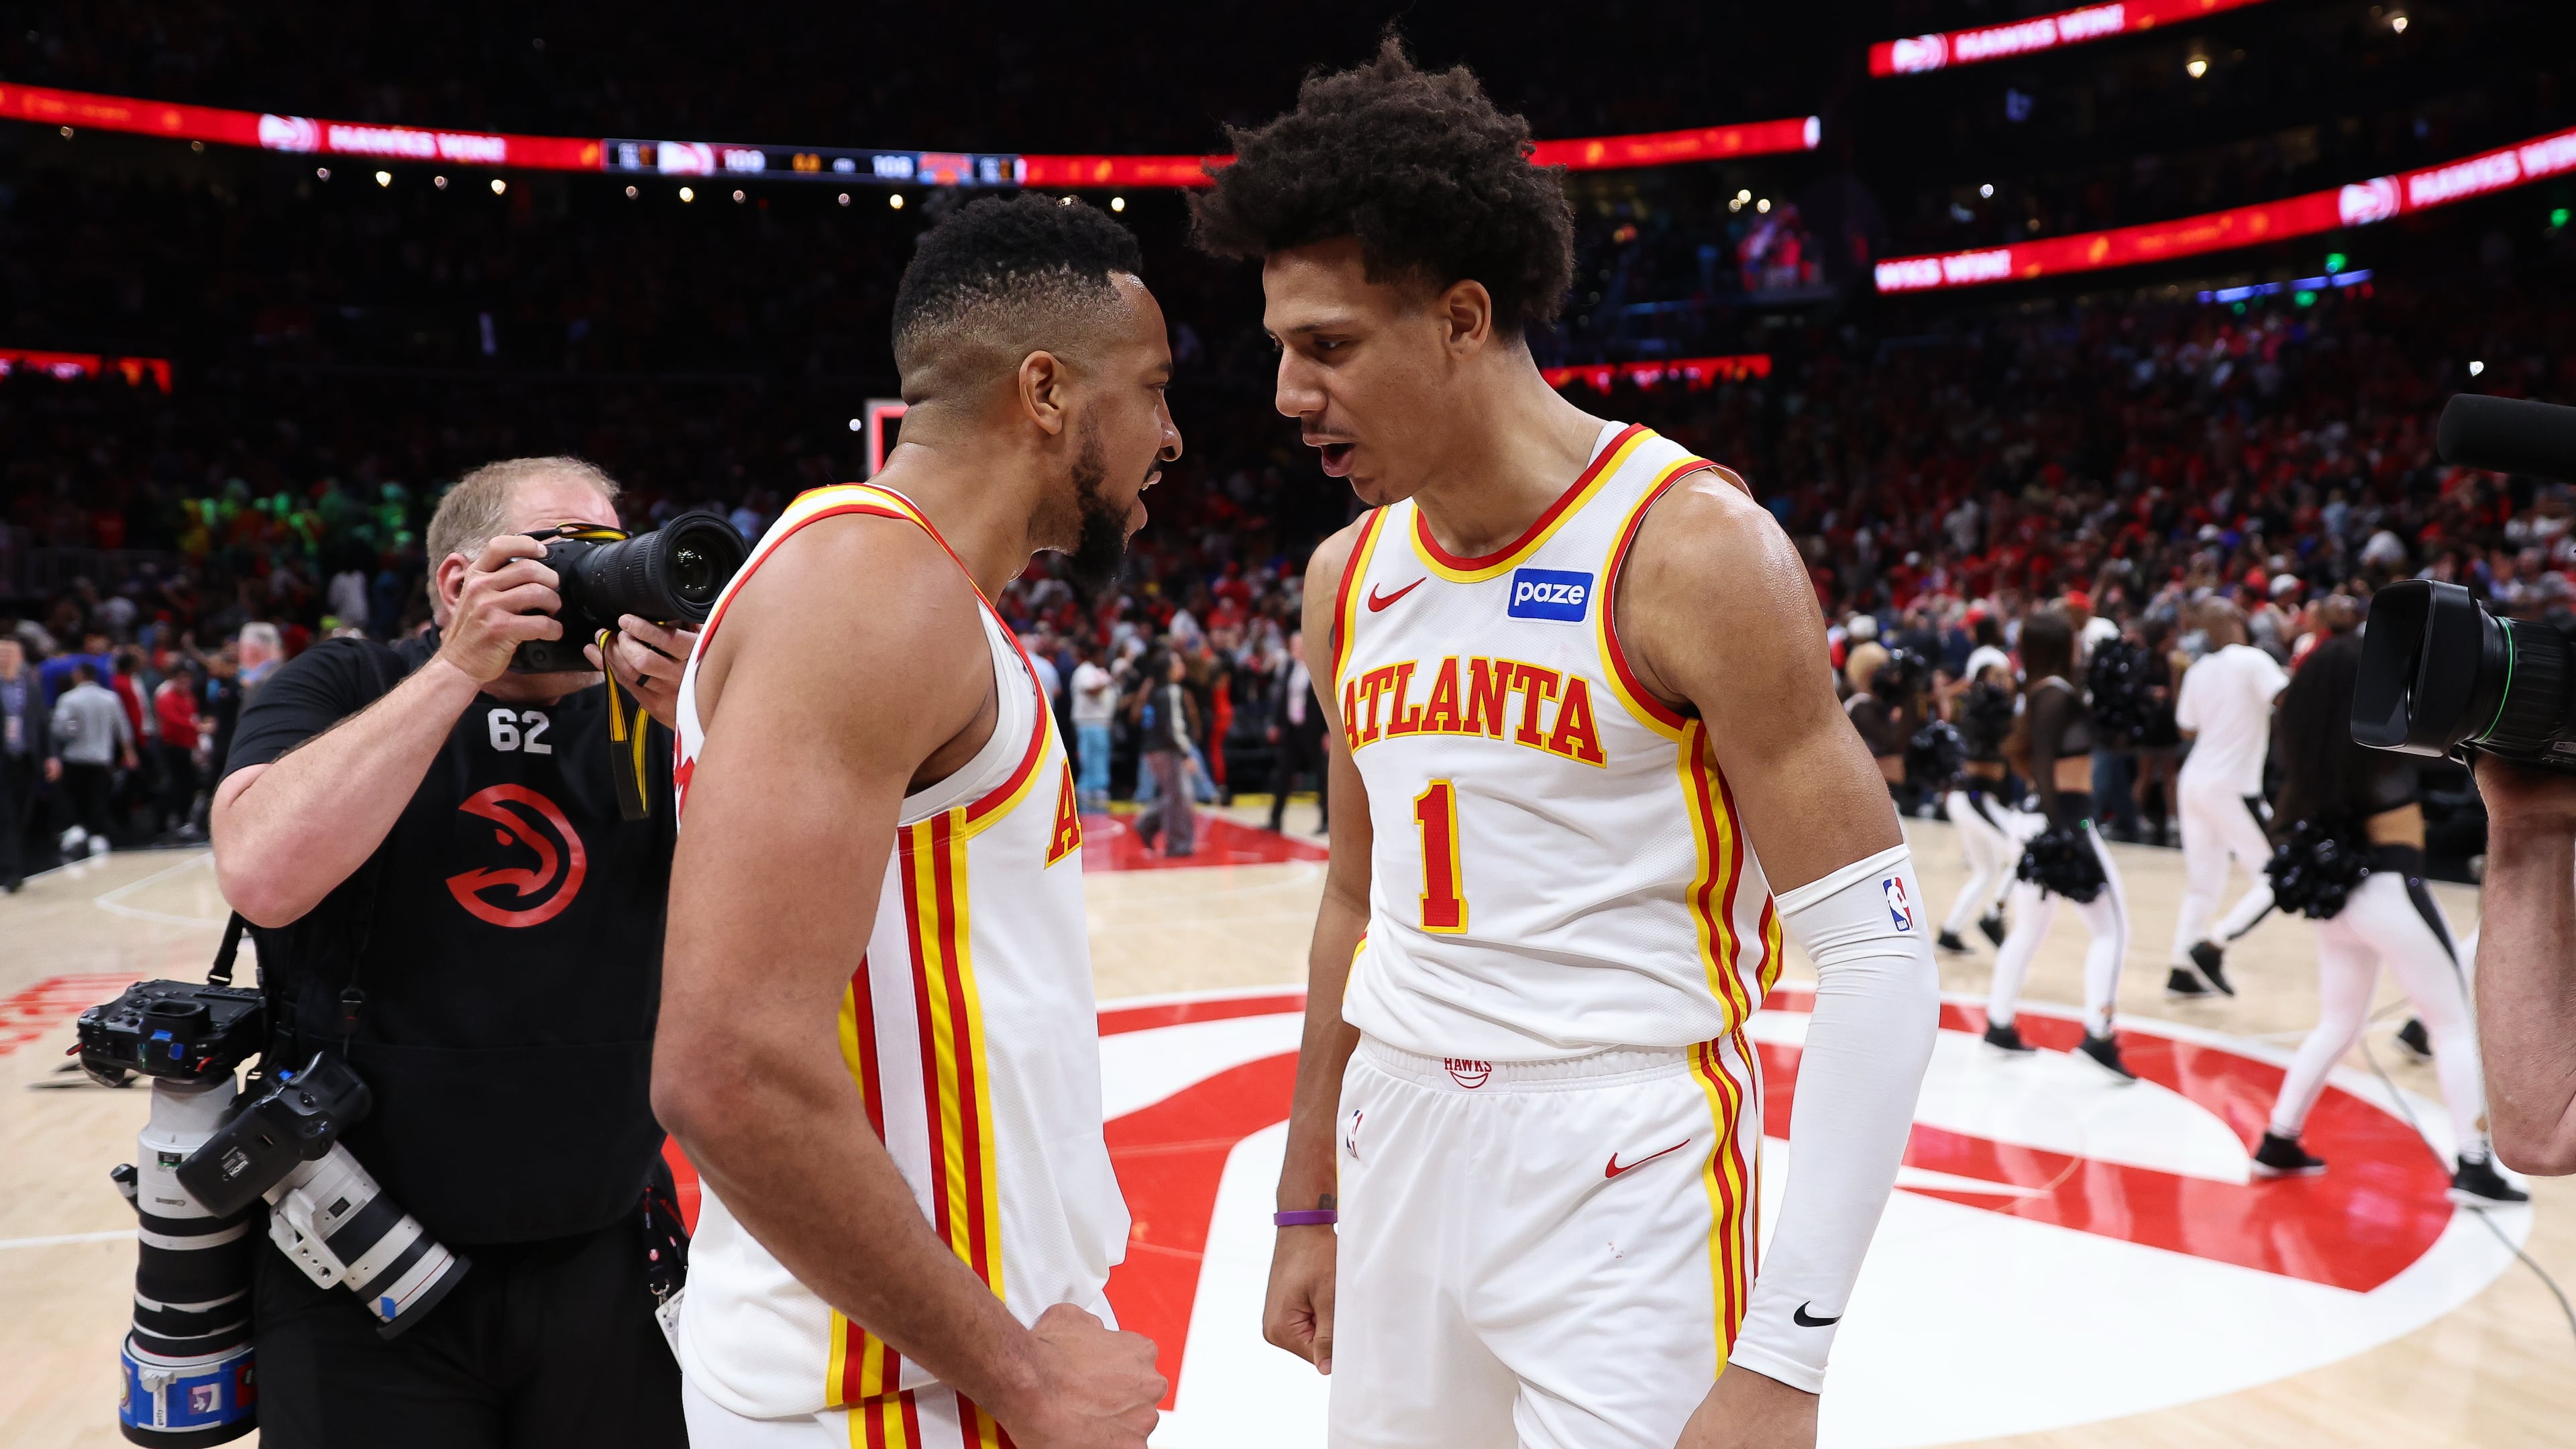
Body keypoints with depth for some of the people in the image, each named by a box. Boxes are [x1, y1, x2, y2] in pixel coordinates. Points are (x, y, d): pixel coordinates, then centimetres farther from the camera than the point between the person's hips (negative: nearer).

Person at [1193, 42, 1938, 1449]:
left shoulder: (1690, 550, -15)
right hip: (1400, 1154, 6)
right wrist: (1309, 1207, 17)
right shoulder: (1349, 577, 5)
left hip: (1628, 1184, -6)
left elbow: (1877, 959, -15)